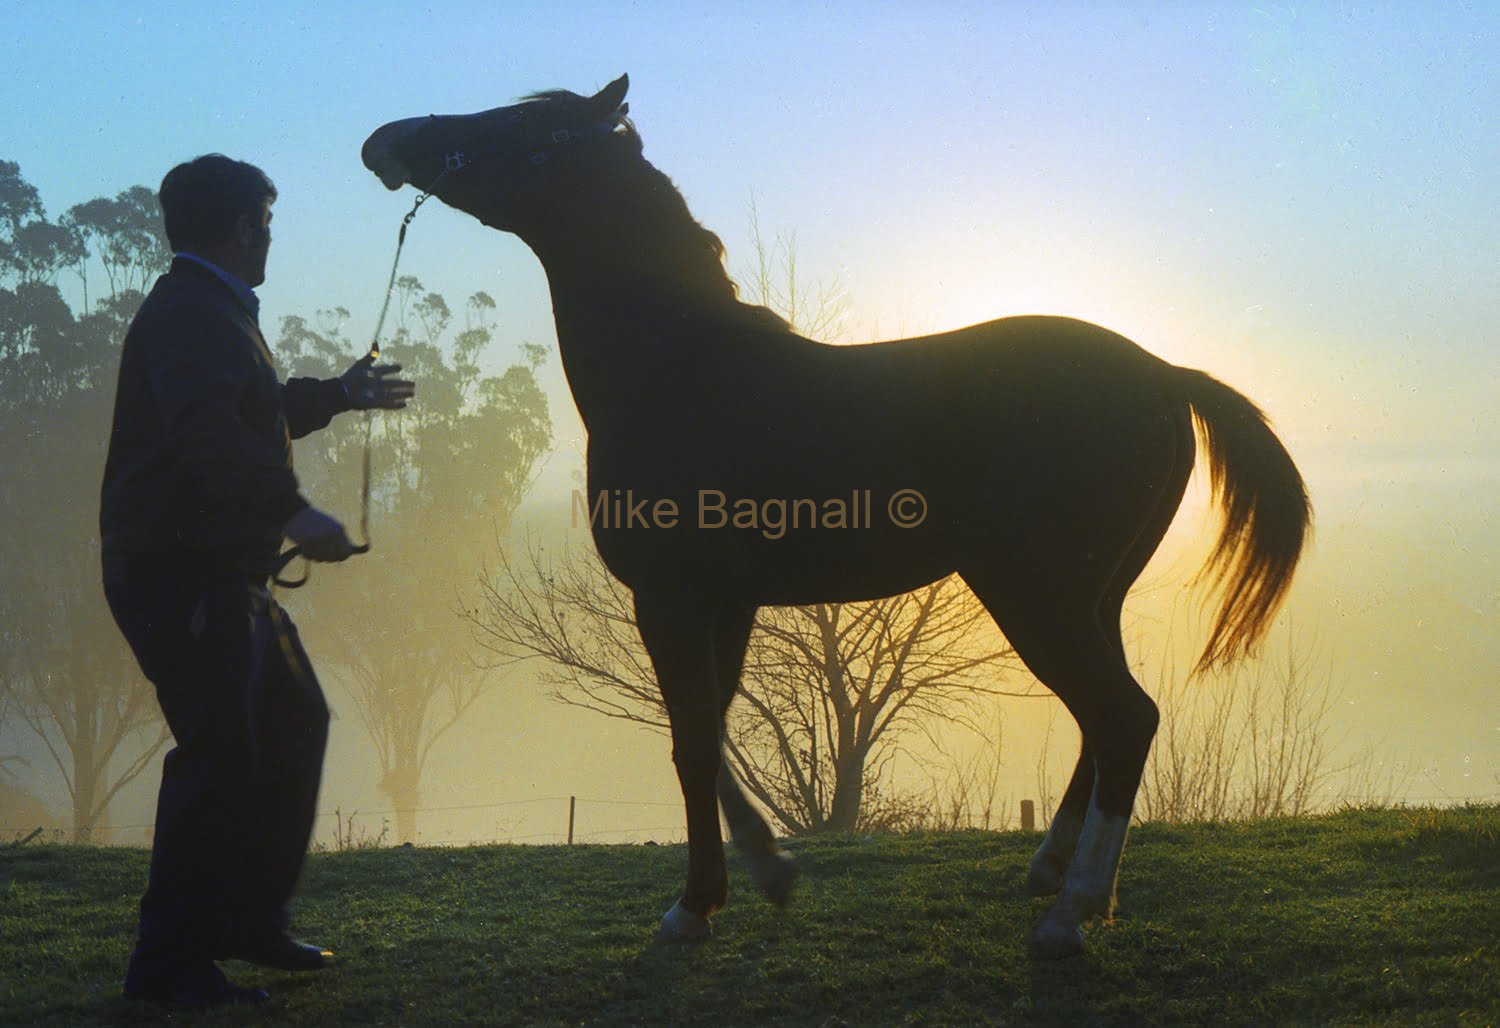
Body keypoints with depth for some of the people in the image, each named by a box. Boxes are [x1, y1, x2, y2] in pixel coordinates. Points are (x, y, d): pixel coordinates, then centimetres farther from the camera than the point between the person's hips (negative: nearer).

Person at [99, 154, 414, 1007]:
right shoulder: (189, 314, -15)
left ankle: (251, 919, 26)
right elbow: (212, 433, -31)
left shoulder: (214, 313, 21)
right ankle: (170, 962, -4)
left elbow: (256, 412, 37)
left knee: (294, 724, 17)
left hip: (225, 575, 11)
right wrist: (294, 511, -36)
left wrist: (340, 394, 45)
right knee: (220, 752, -12)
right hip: (181, 573, -11)